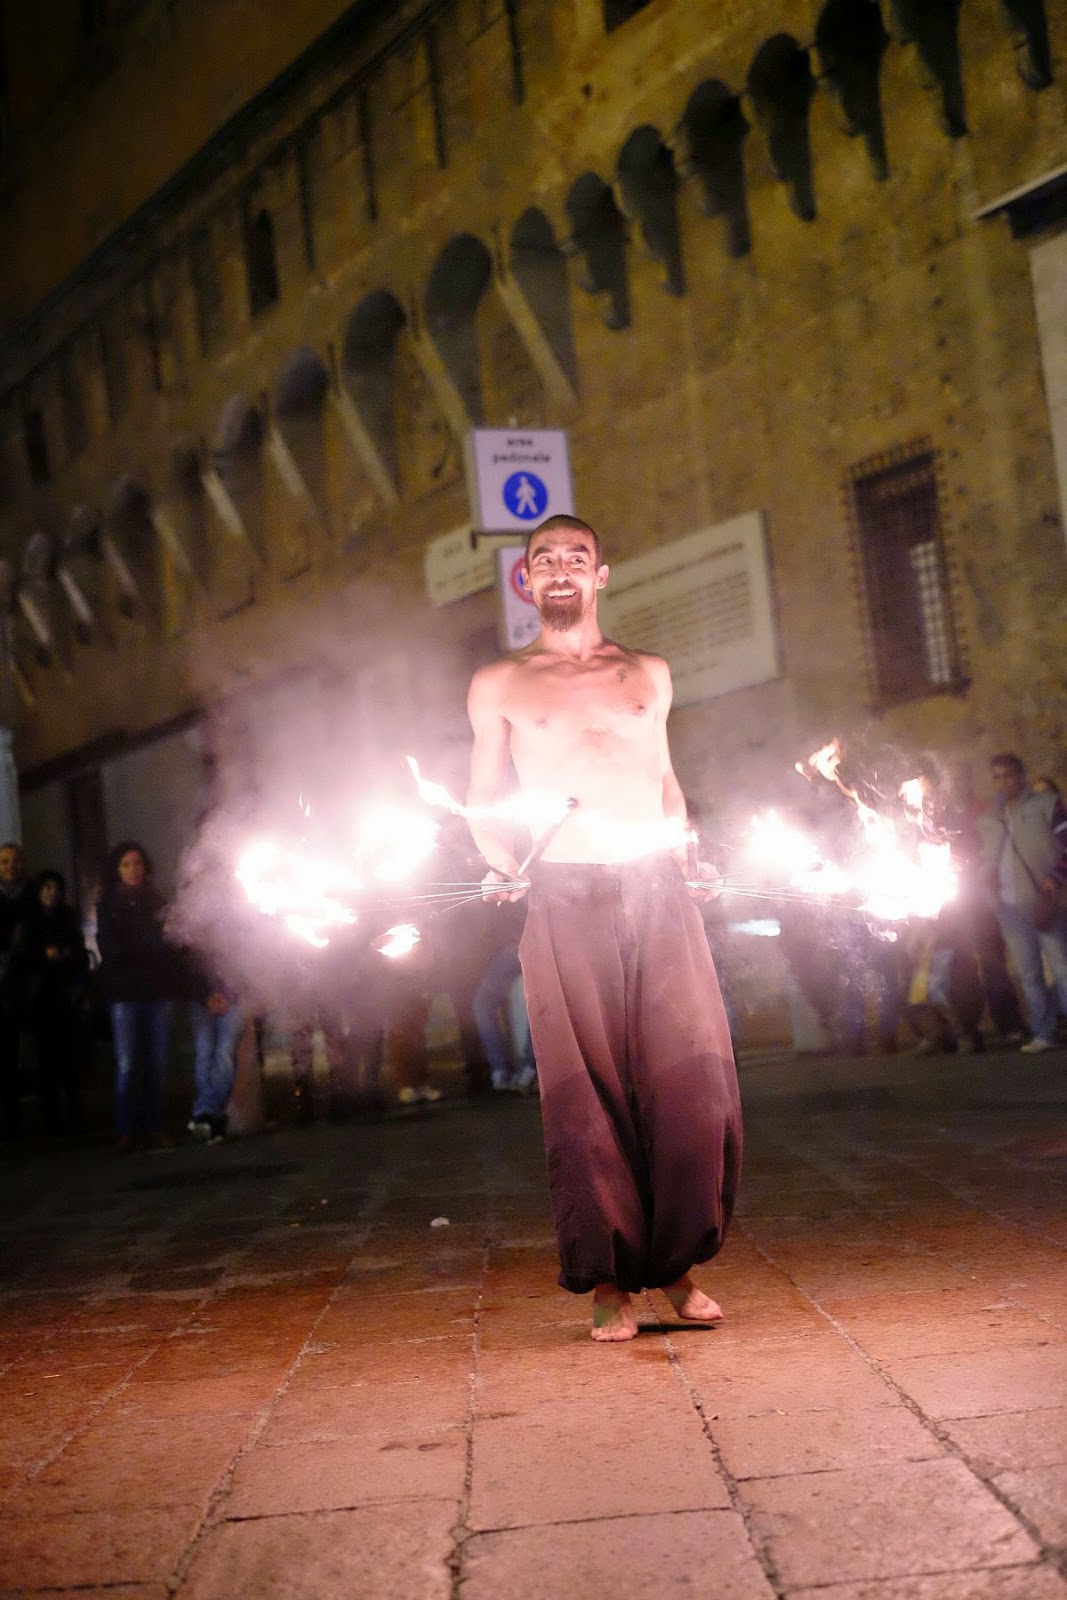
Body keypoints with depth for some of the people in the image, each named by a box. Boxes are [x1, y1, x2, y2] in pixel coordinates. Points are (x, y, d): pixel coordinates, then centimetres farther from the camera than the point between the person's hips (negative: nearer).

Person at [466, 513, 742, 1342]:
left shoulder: (649, 675, 18)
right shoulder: (499, 685, 12)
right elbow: (485, 798, 14)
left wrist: (681, 843, 9)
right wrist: (504, 865, -3)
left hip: (659, 889, 2)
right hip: (565, 900, -2)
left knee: (693, 1082, -5)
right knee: (587, 1094, -3)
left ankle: (676, 1262, 10)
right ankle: (609, 1280, 7)